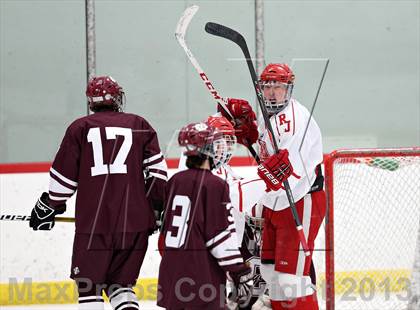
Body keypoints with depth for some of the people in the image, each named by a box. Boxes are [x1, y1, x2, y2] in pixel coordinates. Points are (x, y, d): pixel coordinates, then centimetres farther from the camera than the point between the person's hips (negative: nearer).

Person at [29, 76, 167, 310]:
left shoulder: (80, 128, 6)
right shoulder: (140, 126, 10)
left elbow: (64, 176, 6)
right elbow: (157, 170, 5)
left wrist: (48, 207, 19)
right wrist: (159, 208, 15)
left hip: (94, 222, -2)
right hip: (136, 222, 2)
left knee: (89, 287, 5)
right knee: (121, 282, 16)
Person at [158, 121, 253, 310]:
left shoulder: (175, 181, 10)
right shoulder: (215, 185, -11)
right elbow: (222, 237, -13)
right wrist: (241, 274, -9)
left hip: (170, 272, 8)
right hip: (201, 274, -8)